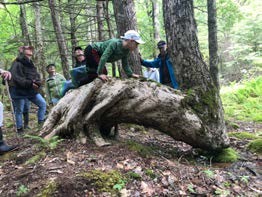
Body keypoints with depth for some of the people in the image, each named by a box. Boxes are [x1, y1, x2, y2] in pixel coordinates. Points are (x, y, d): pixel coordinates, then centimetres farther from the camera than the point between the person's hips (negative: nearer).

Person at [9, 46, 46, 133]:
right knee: (19, 110, 5)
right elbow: (17, 78, -24)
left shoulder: (30, 64, 11)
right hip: (19, 91, -7)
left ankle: (41, 122, 14)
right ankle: (19, 129, 19)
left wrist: (37, 82, -14)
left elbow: (36, 75, 8)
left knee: (43, 103, 3)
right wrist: (30, 83, -30)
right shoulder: (17, 64, -14)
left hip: (31, 90, 7)